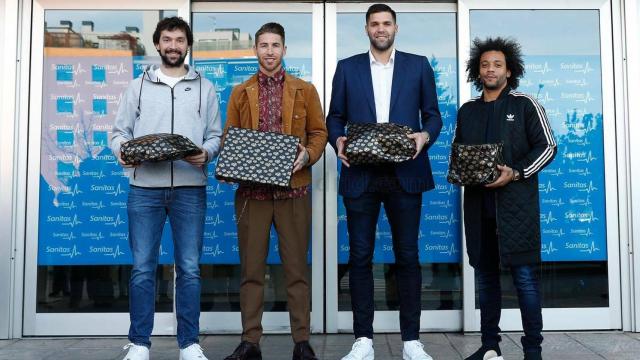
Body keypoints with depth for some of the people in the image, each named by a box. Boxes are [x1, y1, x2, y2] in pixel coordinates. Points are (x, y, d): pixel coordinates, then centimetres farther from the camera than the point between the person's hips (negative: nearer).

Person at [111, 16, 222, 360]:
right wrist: (122, 149, -12)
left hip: (190, 188, 0)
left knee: (189, 268, 2)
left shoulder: (205, 87, 13)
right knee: (142, 268, 1)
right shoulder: (138, 86, 14)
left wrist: (206, 153, -12)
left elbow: (215, 136, 9)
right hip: (144, 187, 0)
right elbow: (119, 131, 10)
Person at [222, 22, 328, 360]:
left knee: (296, 268, 4)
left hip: (292, 188, -1)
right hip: (251, 189, 1)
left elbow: (319, 132, 8)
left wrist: (307, 155, -11)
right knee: (251, 269, 5)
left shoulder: (304, 90, 9)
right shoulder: (240, 93, 12)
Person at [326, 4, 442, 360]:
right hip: (360, 175, 1)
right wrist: (338, 140, -10)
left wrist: (425, 136, -11)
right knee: (360, 257, 2)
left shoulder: (419, 65, 11)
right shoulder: (347, 67, 12)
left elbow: (433, 114, 10)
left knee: (408, 256, 3)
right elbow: (335, 117, 10)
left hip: (405, 174, 0)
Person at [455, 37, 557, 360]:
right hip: (478, 204, 5)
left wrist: (515, 173, -15)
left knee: (524, 276, -6)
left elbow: (547, 146, -1)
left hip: (516, 203, -4)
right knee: (485, 275, 9)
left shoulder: (524, 105, 3)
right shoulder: (467, 110, 16)